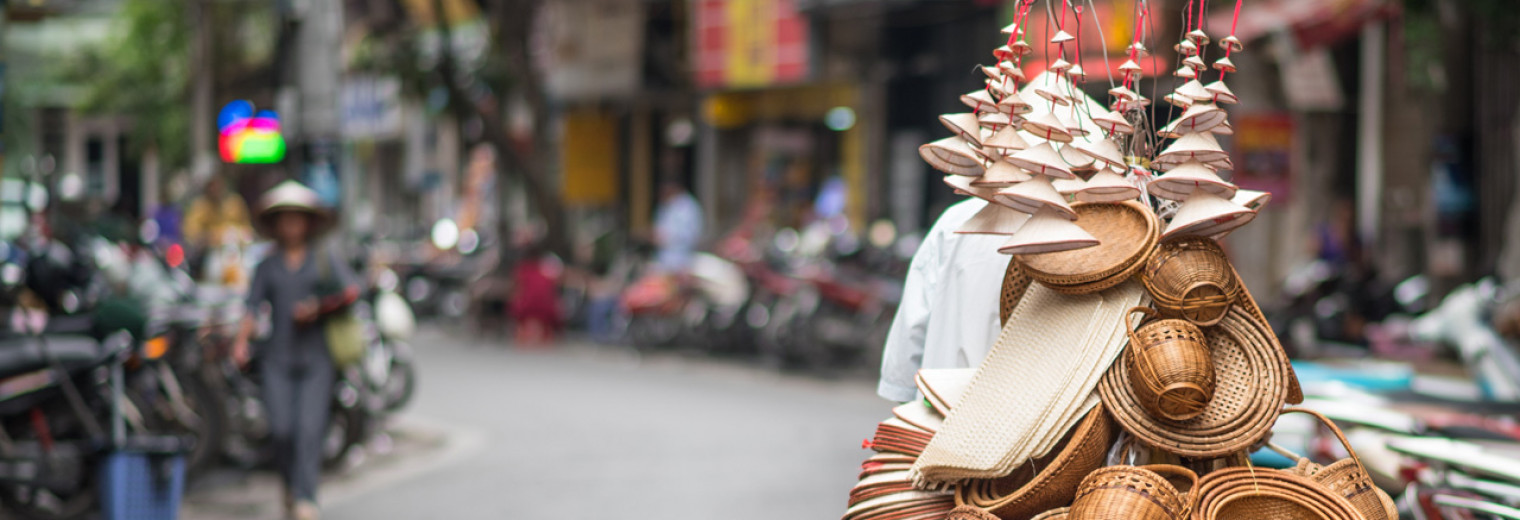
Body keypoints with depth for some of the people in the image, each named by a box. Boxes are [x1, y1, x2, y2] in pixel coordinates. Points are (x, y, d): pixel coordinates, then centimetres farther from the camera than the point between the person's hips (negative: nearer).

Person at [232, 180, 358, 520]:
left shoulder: (325, 257, 8)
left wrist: (318, 308, -13)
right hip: (278, 359, 1)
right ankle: (291, 484, 19)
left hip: (316, 356, -1)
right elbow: (254, 307, 5)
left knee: (309, 428, -11)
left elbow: (351, 291, -1)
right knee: (281, 428, -7)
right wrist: (242, 341, -11)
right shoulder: (267, 265, 11)